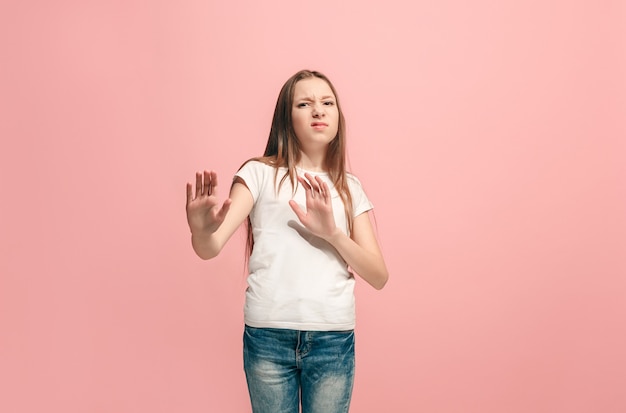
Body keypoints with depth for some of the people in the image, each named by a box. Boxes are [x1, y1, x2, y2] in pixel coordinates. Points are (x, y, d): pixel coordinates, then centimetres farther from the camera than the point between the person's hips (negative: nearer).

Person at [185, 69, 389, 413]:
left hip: (334, 339, 2)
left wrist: (332, 233, -13)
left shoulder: (350, 188, 11)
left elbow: (379, 276, 3)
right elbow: (211, 248, -11)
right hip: (268, 335, -2)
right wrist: (201, 228, -34)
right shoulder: (261, 173, 2)